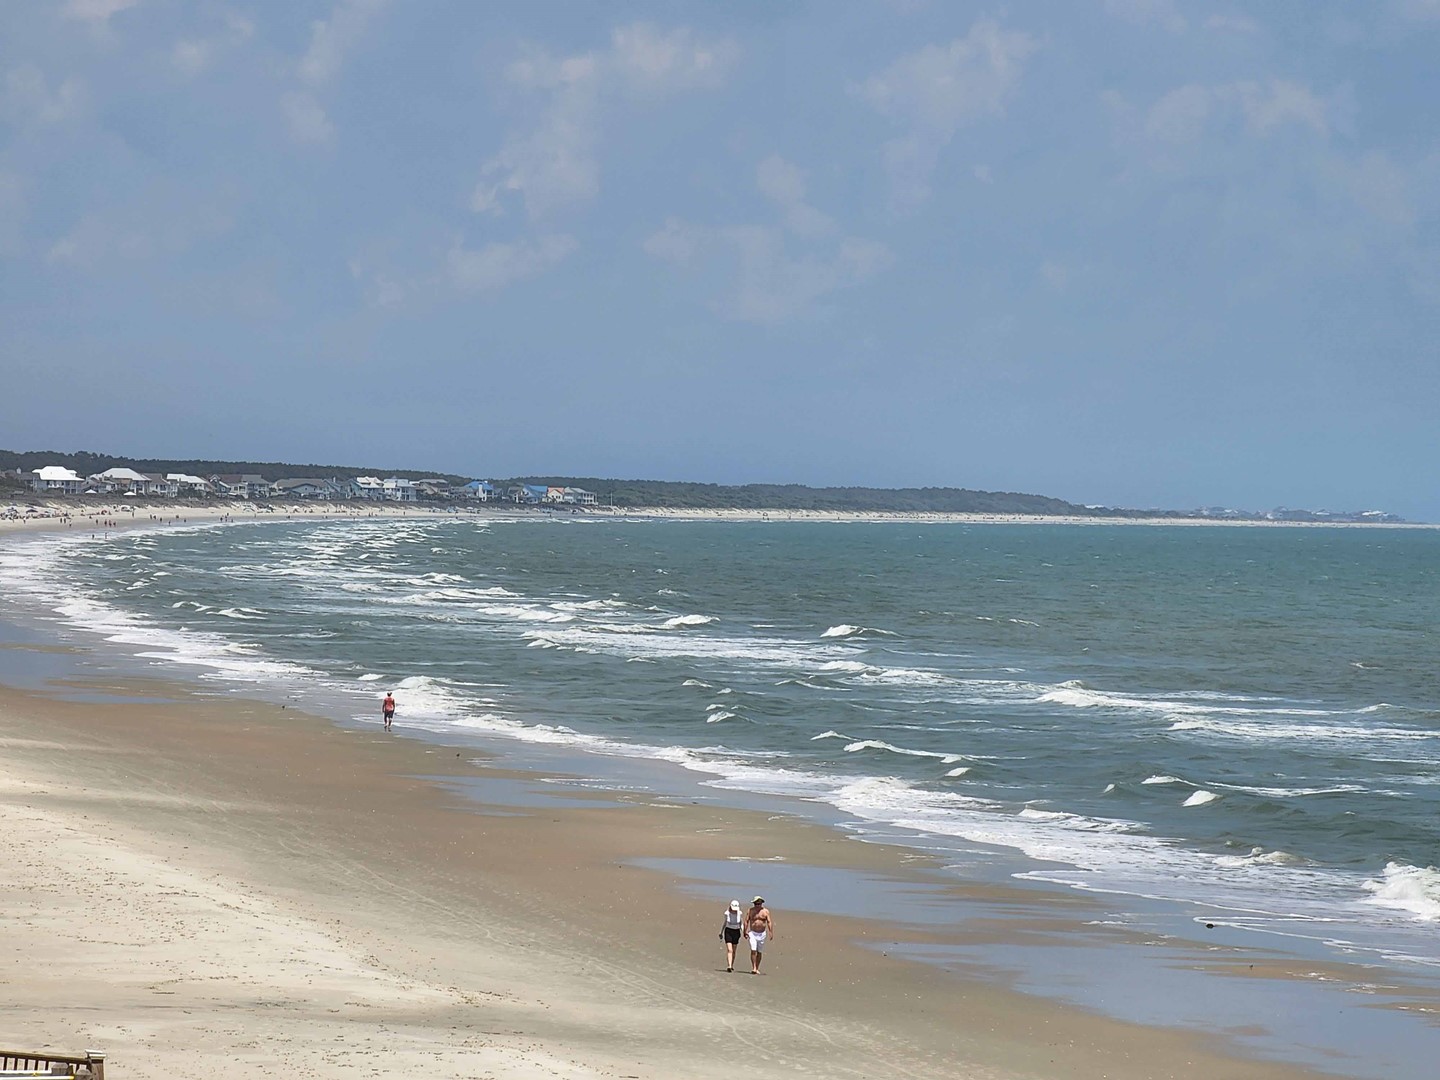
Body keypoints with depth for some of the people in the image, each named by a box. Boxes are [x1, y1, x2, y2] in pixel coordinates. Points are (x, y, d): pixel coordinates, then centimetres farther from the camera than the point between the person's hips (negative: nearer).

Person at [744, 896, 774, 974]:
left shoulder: (765, 911, 1)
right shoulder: (750, 911, 2)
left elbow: (769, 922, -4)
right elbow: (746, 921, 1)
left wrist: (771, 932, -14)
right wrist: (745, 931, -11)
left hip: (762, 934, 1)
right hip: (752, 933, -1)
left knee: (759, 952, 7)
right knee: (753, 951, -14)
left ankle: (757, 969, 17)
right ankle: (753, 968, -15)